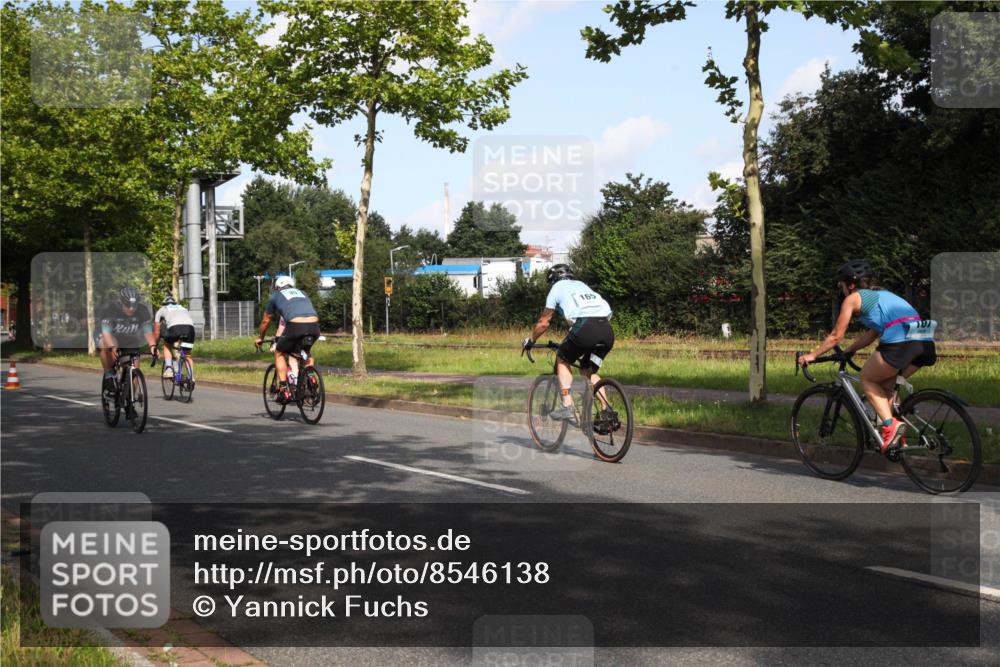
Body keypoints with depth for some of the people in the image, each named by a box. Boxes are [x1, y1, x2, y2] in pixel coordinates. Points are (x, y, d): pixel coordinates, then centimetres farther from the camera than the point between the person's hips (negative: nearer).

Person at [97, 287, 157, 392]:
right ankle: (109, 375, -19)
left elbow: (148, 332, -25)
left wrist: (152, 345, -46)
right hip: (111, 337, -3)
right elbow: (106, 333, -38)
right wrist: (112, 347, -57)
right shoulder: (110, 308, -30)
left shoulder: (143, 310, -23)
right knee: (106, 347, -38)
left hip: (131, 340, 3)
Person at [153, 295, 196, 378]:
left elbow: (156, 332, 38)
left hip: (174, 327, -2)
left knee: (167, 345, 28)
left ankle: (168, 368, 10)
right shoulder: (183, 308, 42)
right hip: (190, 327, 2)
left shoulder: (161, 310, 34)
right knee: (188, 353, 24)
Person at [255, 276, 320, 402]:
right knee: (306, 351, 34)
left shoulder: (275, 296, 26)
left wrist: (260, 338, 52)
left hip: (295, 325, -4)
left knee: (279, 353, 21)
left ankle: (284, 390, 11)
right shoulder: (301, 293, 35)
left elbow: (265, 321, 36)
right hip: (314, 325, 4)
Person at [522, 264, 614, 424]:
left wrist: (530, 340, 36)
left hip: (585, 327, -5)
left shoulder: (557, 288, 19)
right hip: (607, 331, 5)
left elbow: (544, 322, 21)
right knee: (589, 371, 23)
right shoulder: (582, 285, 35)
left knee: (562, 360, 19)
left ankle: (567, 407, 7)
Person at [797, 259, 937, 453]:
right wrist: (849, 350, 50)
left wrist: (812, 355, 27)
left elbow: (836, 336, 16)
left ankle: (890, 424, -2)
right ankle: (896, 435, 17)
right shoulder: (882, 294, 33)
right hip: (925, 341, 7)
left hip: (899, 341, -7)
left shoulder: (853, 298, 13)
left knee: (867, 379, 15)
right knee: (885, 383, 25)